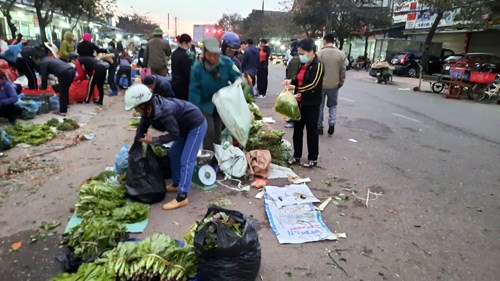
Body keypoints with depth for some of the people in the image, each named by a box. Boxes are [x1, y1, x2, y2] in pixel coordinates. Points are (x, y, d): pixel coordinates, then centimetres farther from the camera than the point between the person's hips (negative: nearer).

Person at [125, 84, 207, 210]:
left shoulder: (164, 111, -34)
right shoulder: (149, 108, -7)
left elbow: (174, 134, -25)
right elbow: (142, 127, 6)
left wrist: (153, 140, -20)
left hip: (197, 125, -10)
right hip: (186, 125, 10)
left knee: (186, 161, -14)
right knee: (174, 152, 17)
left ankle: (182, 198, -12)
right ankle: (176, 184, 29)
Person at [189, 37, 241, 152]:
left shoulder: (226, 62, -17)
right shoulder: (197, 68, -22)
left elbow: (236, 76, -5)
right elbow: (194, 91, -17)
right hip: (205, 104, -3)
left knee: (218, 131, 14)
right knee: (209, 130, -12)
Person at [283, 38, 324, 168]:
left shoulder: (318, 65, -14)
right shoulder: (303, 64, 10)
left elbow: (313, 85, -21)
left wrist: (295, 88, -26)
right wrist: (291, 81, 1)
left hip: (311, 104, -7)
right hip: (300, 102, 8)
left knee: (311, 130, 3)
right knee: (297, 129, 12)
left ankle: (313, 158, 17)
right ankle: (296, 155, 25)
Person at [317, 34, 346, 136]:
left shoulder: (319, 53, -9)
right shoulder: (341, 54, -2)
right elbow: (343, 71, 0)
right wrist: (340, 83, 12)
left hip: (321, 85, -2)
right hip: (334, 85, 2)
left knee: (319, 106, 12)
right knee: (333, 105, 18)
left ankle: (319, 127, 17)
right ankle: (332, 123, -1)